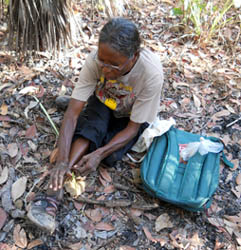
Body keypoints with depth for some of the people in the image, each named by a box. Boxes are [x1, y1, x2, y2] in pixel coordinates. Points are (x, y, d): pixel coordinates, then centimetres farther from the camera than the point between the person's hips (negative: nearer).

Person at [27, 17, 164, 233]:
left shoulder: (151, 73, -35)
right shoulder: (96, 60, -30)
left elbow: (132, 128, -27)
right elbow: (73, 112, -31)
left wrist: (99, 154, -40)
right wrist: (63, 160, -41)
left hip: (131, 117, -1)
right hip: (103, 105, 1)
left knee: (112, 155, -27)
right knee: (91, 125, -32)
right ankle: (53, 193, -34)